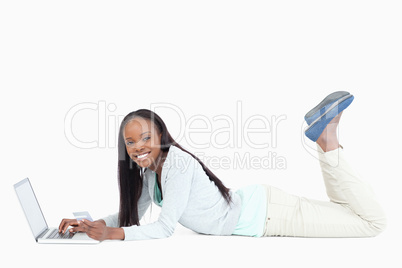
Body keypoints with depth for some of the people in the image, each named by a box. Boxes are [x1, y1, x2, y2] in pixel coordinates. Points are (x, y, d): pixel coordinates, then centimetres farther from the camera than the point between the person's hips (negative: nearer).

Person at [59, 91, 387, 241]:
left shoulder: (177, 161, -27)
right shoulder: (148, 170, 0)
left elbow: (165, 228, -25)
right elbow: (131, 215, 6)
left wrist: (113, 234, -25)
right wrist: (88, 224, -8)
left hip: (260, 212, -7)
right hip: (250, 215, 7)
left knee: (375, 221, -3)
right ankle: (324, 136, 17)